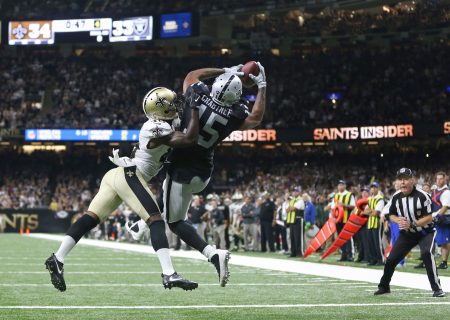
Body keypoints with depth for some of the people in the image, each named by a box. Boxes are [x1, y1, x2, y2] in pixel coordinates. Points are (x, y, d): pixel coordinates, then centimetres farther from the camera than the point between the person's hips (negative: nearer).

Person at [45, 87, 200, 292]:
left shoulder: (155, 126, 17)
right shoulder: (159, 129, -11)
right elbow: (190, 139, -16)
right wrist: (194, 109, -9)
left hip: (116, 175, 10)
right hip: (129, 176, -10)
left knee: (90, 218, 2)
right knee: (156, 222, -11)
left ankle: (58, 259, -5)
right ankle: (169, 275, -21)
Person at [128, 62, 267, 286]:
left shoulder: (198, 94, -17)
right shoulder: (235, 115, -13)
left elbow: (192, 74, 7)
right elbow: (256, 118, 10)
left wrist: (226, 71, 8)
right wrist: (262, 86, 12)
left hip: (182, 170, -3)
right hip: (203, 175, 4)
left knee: (175, 221, 3)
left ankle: (213, 254, -15)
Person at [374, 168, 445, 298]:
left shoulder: (422, 196, -22)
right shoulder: (396, 197, -8)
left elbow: (429, 218, -21)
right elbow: (392, 215, 6)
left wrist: (412, 224, -31)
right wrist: (398, 220, -17)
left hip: (425, 232, -5)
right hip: (407, 234, 5)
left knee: (426, 254, -30)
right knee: (391, 259, 4)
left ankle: (437, 288, -24)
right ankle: (384, 286, 27)